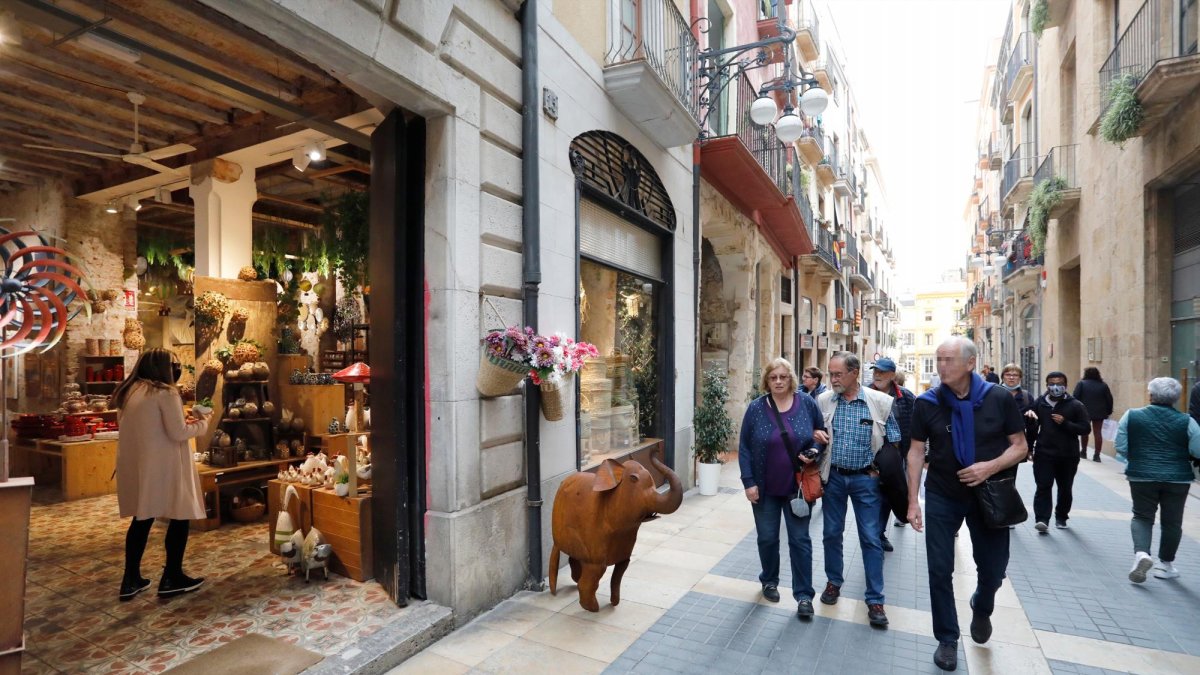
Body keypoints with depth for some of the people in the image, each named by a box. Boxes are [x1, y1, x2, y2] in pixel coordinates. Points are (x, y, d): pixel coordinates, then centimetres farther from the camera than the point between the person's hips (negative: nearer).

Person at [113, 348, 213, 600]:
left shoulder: (127, 392, 11)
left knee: (141, 519, 16)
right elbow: (178, 433, -16)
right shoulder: (164, 392, -14)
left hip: (134, 464, 8)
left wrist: (185, 422, 20)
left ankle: (131, 580, 21)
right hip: (162, 465, -8)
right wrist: (202, 423, 0)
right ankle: (171, 579, 10)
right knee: (180, 517, 4)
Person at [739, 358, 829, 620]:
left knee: (800, 539, 7)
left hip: (798, 486, 0)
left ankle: (804, 594, 19)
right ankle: (769, 581, 35)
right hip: (765, 488, 0)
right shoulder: (756, 408, -8)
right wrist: (748, 482, -10)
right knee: (767, 538, 13)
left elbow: (823, 434, 8)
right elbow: (744, 447, -5)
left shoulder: (807, 403, -5)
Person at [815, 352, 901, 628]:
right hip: (833, 477, 2)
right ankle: (834, 582, 33)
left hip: (866, 479, -2)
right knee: (832, 533, 13)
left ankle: (875, 600, 17)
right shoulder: (822, 401, -3)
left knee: (871, 539, 3)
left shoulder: (880, 401, -9)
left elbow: (893, 440, 1)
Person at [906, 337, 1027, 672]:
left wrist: (990, 467, -25)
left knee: (993, 569, 14)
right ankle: (947, 638, 23)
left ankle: (981, 609, 49)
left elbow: (1019, 446, -4)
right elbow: (916, 451, -5)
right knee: (940, 570, 3)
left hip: (988, 495, 0)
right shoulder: (927, 402, -10)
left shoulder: (999, 398, -12)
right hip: (942, 496, 0)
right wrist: (912, 501, -8)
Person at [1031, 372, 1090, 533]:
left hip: (1068, 456, 0)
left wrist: (1065, 423, -20)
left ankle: (1061, 517, 30)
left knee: (1065, 489, 13)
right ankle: (1042, 519, -13)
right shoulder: (1039, 403, 4)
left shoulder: (1075, 405, -1)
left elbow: (1085, 428, -6)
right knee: (1043, 487, -9)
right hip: (1044, 453, 0)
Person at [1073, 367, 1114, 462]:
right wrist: (1109, 412, 13)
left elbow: (1075, 397, -9)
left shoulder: (1081, 383, -4)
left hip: (1084, 412, -2)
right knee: (1097, 433, 2)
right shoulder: (1103, 385, 5)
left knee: (1084, 432, 11)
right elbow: (1109, 399, 6)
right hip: (1099, 413, 2)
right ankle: (1097, 455, -1)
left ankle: (1083, 452, 20)